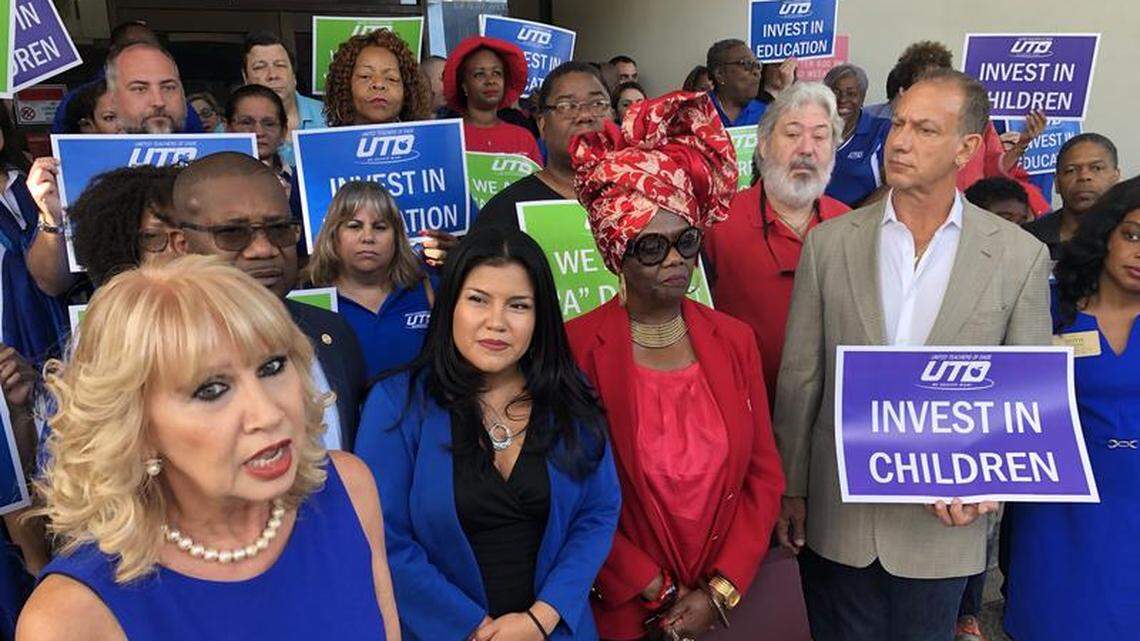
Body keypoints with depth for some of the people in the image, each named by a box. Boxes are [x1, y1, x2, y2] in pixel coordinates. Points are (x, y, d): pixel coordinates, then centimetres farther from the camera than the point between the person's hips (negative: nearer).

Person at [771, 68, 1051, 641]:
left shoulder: (1020, 257, -6)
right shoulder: (829, 243, -4)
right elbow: (799, 377, -1)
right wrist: (791, 490, 2)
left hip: (943, 519, 0)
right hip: (836, 514, 0)